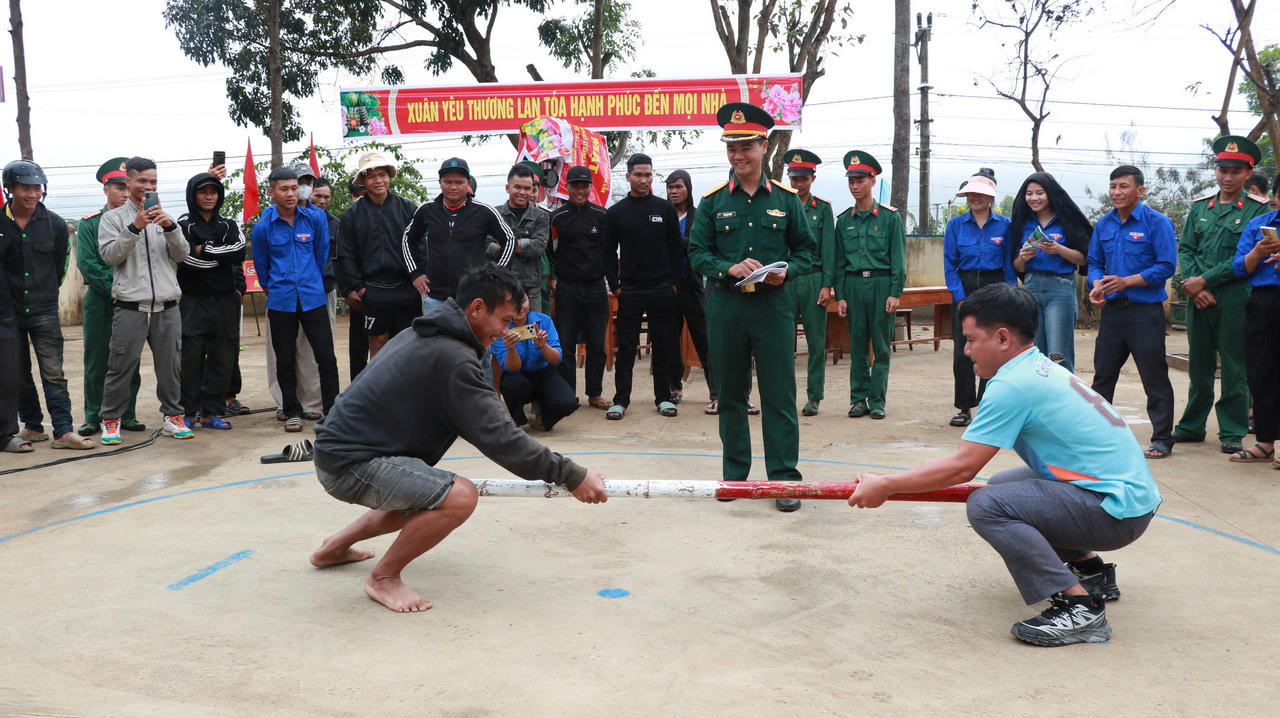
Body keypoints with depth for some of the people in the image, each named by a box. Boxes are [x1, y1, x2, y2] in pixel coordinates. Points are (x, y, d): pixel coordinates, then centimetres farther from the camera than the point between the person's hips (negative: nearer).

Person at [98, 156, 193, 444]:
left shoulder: (165, 216, 14)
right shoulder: (113, 218, 6)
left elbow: (183, 254, 4)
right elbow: (110, 255, -7)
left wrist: (170, 227, -12)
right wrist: (135, 228, -17)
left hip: (167, 308, 3)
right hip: (130, 307, -3)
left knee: (171, 366, 8)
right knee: (121, 367, 1)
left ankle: (173, 416, 19)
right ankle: (111, 420, 13)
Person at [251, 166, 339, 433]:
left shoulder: (315, 218, 0)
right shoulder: (263, 227, -2)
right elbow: (261, 266, 11)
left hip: (313, 298, 0)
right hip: (280, 302, 0)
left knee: (327, 358, -3)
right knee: (285, 361, 7)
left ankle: (332, 411, 7)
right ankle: (292, 412, 20)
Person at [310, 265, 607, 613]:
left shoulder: (425, 334, 11)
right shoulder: (453, 358, -21)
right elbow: (498, 437, -22)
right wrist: (572, 476, -17)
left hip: (340, 448, 11)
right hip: (349, 464, -10)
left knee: (431, 494, 26)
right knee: (459, 497, -23)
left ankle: (336, 546, 34)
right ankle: (383, 578, -5)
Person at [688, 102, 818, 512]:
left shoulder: (785, 199, 5)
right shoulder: (713, 201, 6)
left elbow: (807, 251, 9)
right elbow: (697, 252, 4)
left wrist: (786, 271, -11)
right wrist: (729, 268, -14)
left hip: (772, 305, -1)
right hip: (725, 306, 1)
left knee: (779, 396, -2)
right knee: (731, 394, 10)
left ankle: (785, 479, 6)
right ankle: (735, 475, 22)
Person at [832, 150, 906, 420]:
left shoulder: (890, 216, 1)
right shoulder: (844, 220, 9)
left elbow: (898, 258, -1)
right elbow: (839, 261, 11)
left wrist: (895, 293, -9)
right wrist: (840, 295, 3)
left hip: (881, 284, -2)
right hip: (853, 285, 3)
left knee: (881, 347, 1)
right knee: (857, 346, 6)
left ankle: (877, 400, 8)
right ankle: (858, 398, 13)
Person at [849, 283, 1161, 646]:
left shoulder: (1013, 384, -18)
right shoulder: (1042, 367, 11)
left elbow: (963, 466, -17)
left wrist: (885, 486, -10)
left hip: (1120, 510, -10)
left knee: (986, 505, -19)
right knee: (1000, 485, 20)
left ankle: (1079, 608, -14)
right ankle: (1092, 571, 25)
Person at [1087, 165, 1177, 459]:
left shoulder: (1157, 223, -6)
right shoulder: (1104, 224, 10)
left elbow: (1166, 266, -12)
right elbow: (1094, 263, 15)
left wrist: (1127, 281, -20)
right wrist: (1097, 286, -5)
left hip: (1145, 312, -5)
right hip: (1112, 310, 5)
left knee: (1154, 377, -1)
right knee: (1102, 374, 11)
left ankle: (1162, 439, 7)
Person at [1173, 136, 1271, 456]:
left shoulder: (1257, 209, -2)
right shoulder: (1200, 207, 12)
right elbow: (1185, 249, 9)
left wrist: (1204, 280, -12)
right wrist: (1193, 285, -7)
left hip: (1235, 298, -4)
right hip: (1199, 298, 4)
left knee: (1233, 367, 1)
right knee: (1199, 365, 12)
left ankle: (1232, 433, 10)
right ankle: (1192, 426, 22)